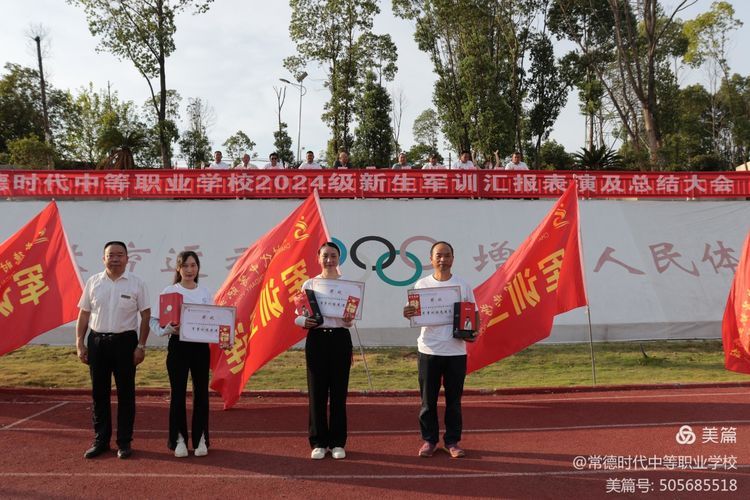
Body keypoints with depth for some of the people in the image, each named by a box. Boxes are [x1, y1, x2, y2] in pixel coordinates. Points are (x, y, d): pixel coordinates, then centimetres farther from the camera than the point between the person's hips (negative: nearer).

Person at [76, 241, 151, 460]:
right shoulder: (93, 282, 5)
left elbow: (146, 315, -2)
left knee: (125, 392, 4)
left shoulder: (136, 283, -2)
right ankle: (100, 440, 22)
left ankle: (124, 442, 15)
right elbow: (84, 314, 8)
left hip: (124, 341, -2)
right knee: (98, 392, 9)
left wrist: (141, 346, -7)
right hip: (97, 341, 2)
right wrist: (79, 343, 3)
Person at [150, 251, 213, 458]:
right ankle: (179, 439, 16)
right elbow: (156, 321, -4)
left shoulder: (205, 293, 7)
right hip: (178, 346, -2)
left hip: (201, 346, 2)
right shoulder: (169, 291, -1)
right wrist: (170, 329, -23)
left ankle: (200, 439, 17)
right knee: (178, 394, 2)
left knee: (201, 393, 6)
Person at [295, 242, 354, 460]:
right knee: (317, 392, 3)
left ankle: (337, 442, 16)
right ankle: (318, 442, 15)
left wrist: (349, 319, -22)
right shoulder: (309, 285, 6)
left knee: (339, 391, 4)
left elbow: (352, 317, 1)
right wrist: (304, 322, -16)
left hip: (340, 338, 0)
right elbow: (298, 316, 6)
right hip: (316, 338, 1)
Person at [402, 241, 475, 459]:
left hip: (456, 351, 0)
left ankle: (452, 440, 20)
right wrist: (408, 314, -20)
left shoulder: (463, 285, 3)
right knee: (428, 398, 7)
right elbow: (415, 315, 4)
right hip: (429, 350, 0)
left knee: (454, 399, 8)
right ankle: (429, 440, 20)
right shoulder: (421, 285, 2)